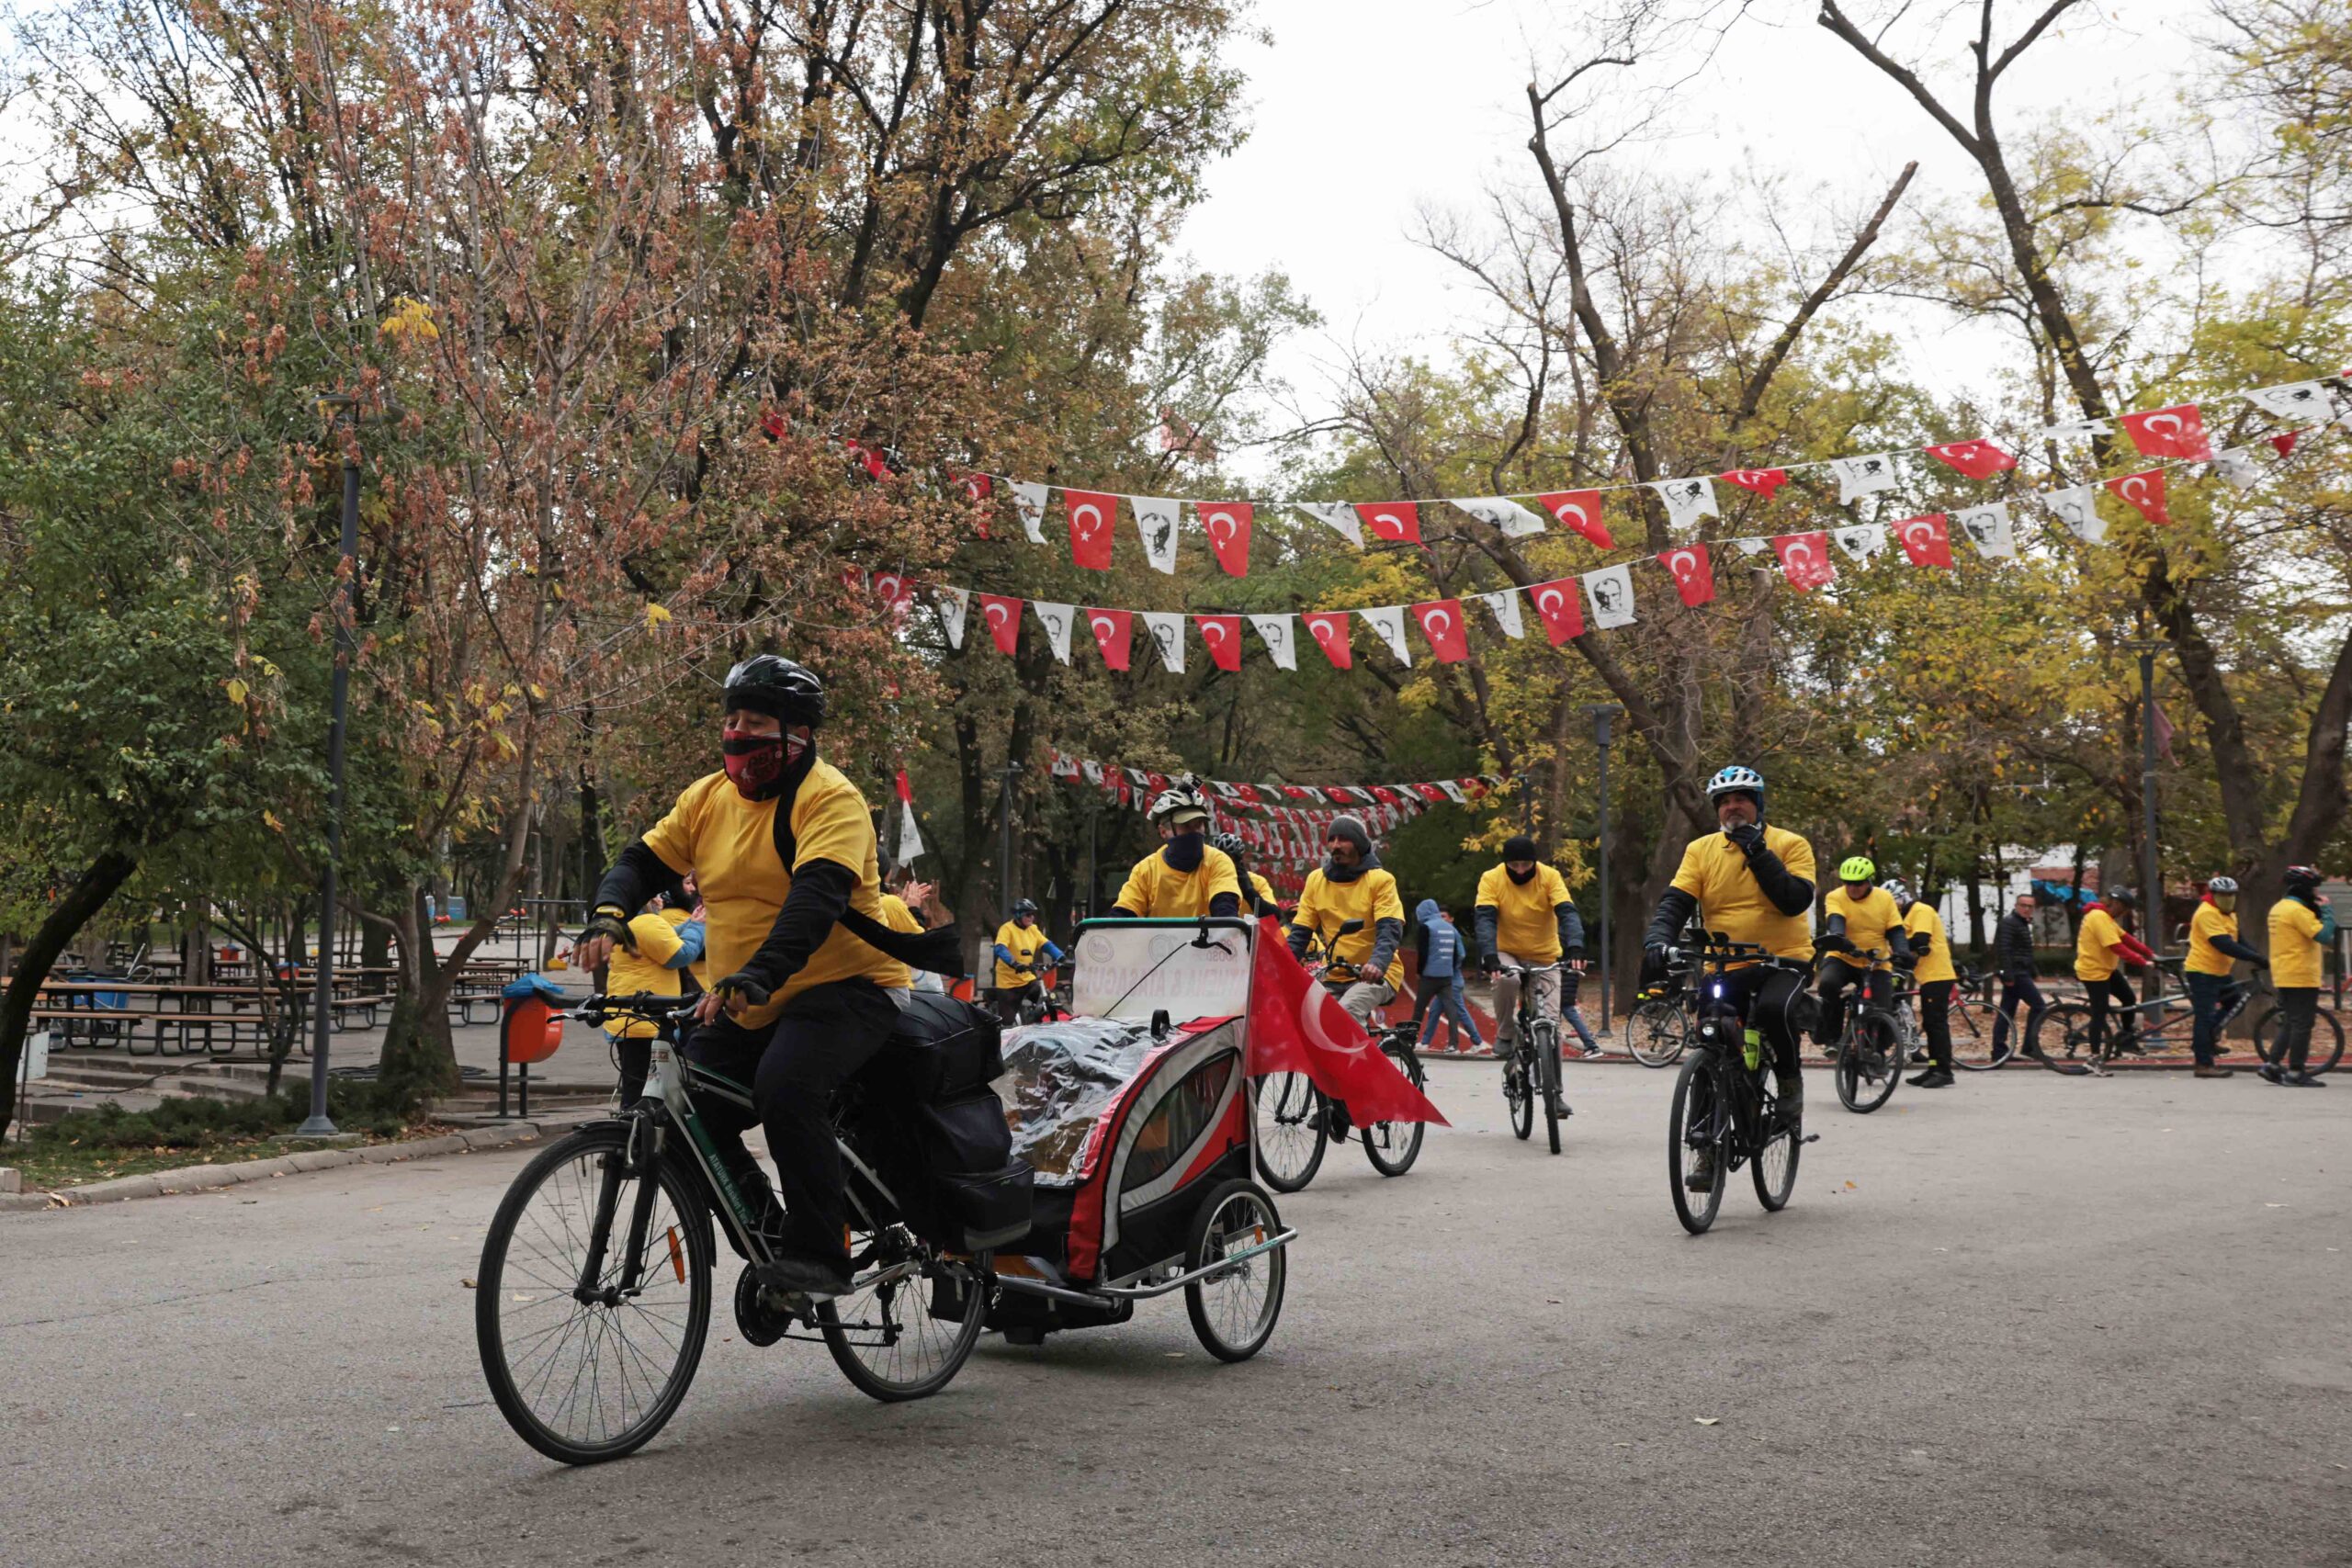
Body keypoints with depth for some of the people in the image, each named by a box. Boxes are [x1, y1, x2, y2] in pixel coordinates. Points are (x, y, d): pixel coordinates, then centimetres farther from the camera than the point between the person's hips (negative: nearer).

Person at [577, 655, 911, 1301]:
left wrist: (755, 977, -43)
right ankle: (772, 1238, 18)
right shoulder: (707, 798, 7)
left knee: (785, 1088, -32)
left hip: (845, 987, -7)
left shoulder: (830, 798, -15)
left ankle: (820, 1255, -19)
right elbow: (643, 861, 7)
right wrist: (608, 914, -17)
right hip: (745, 1004, 8)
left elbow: (818, 897, -30)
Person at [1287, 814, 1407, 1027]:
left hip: (1374, 977, -4)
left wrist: (1378, 963, -38)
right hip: (1334, 977, 5)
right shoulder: (1316, 879, 7)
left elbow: (1390, 929, -17)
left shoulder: (1380, 879, -5)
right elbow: (1300, 932, 6)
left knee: (1346, 1015, -32)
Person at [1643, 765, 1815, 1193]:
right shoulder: (1700, 850, 5)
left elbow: (1795, 900, -16)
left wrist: (1758, 853, -19)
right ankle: (1708, 1151, 11)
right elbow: (1675, 902, -4)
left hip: (1783, 962, -3)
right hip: (1725, 969, 3)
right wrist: (1657, 940, -23)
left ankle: (1789, 1080, -5)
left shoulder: (1790, 845, -2)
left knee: (1773, 1010, -35)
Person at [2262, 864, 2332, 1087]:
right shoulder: (2298, 910, -17)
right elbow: (2323, 935, -22)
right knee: (2302, 1024, -4)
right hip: (2301, 977, -10)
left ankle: (2274, 1065, 13)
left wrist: (2319, 910, 10)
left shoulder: (2278, 908, 14)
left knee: (2288, 1024, 15)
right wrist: (2327, 909, -10)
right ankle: (2296, 1072, -2)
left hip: (2283, 977, 10)